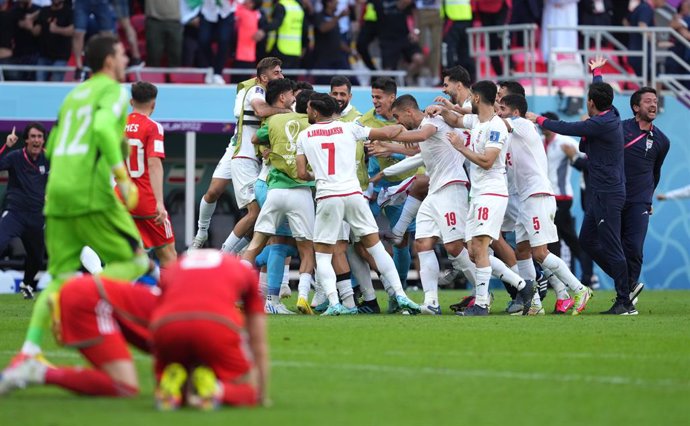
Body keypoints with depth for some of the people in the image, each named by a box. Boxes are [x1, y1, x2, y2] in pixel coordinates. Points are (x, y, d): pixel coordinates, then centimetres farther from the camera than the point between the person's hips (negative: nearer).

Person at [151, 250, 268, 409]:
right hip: (217, 323, -2)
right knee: (247, 393, 19)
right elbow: (259, 343, 35)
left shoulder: (174, 268, 36)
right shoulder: (246, 272, 31)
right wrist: (263, 395, 45)